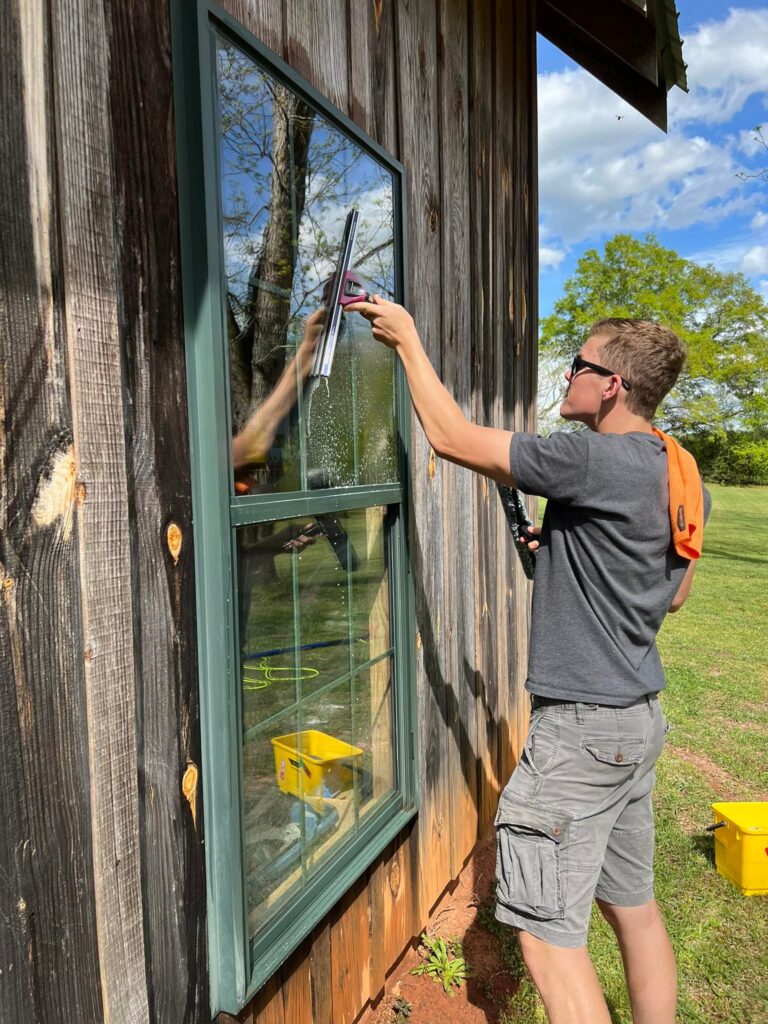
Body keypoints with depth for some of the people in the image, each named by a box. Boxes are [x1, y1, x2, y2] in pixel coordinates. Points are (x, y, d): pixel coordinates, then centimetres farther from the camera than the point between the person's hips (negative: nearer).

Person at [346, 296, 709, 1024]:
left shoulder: (598, 463, -22)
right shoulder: (683, 476, 6)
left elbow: (451, 438, -17)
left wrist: (407, 337, -5)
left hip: (581, 726, -9)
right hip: (640, 718, 10)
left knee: (546, 933, 1)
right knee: (633, 907, 23)